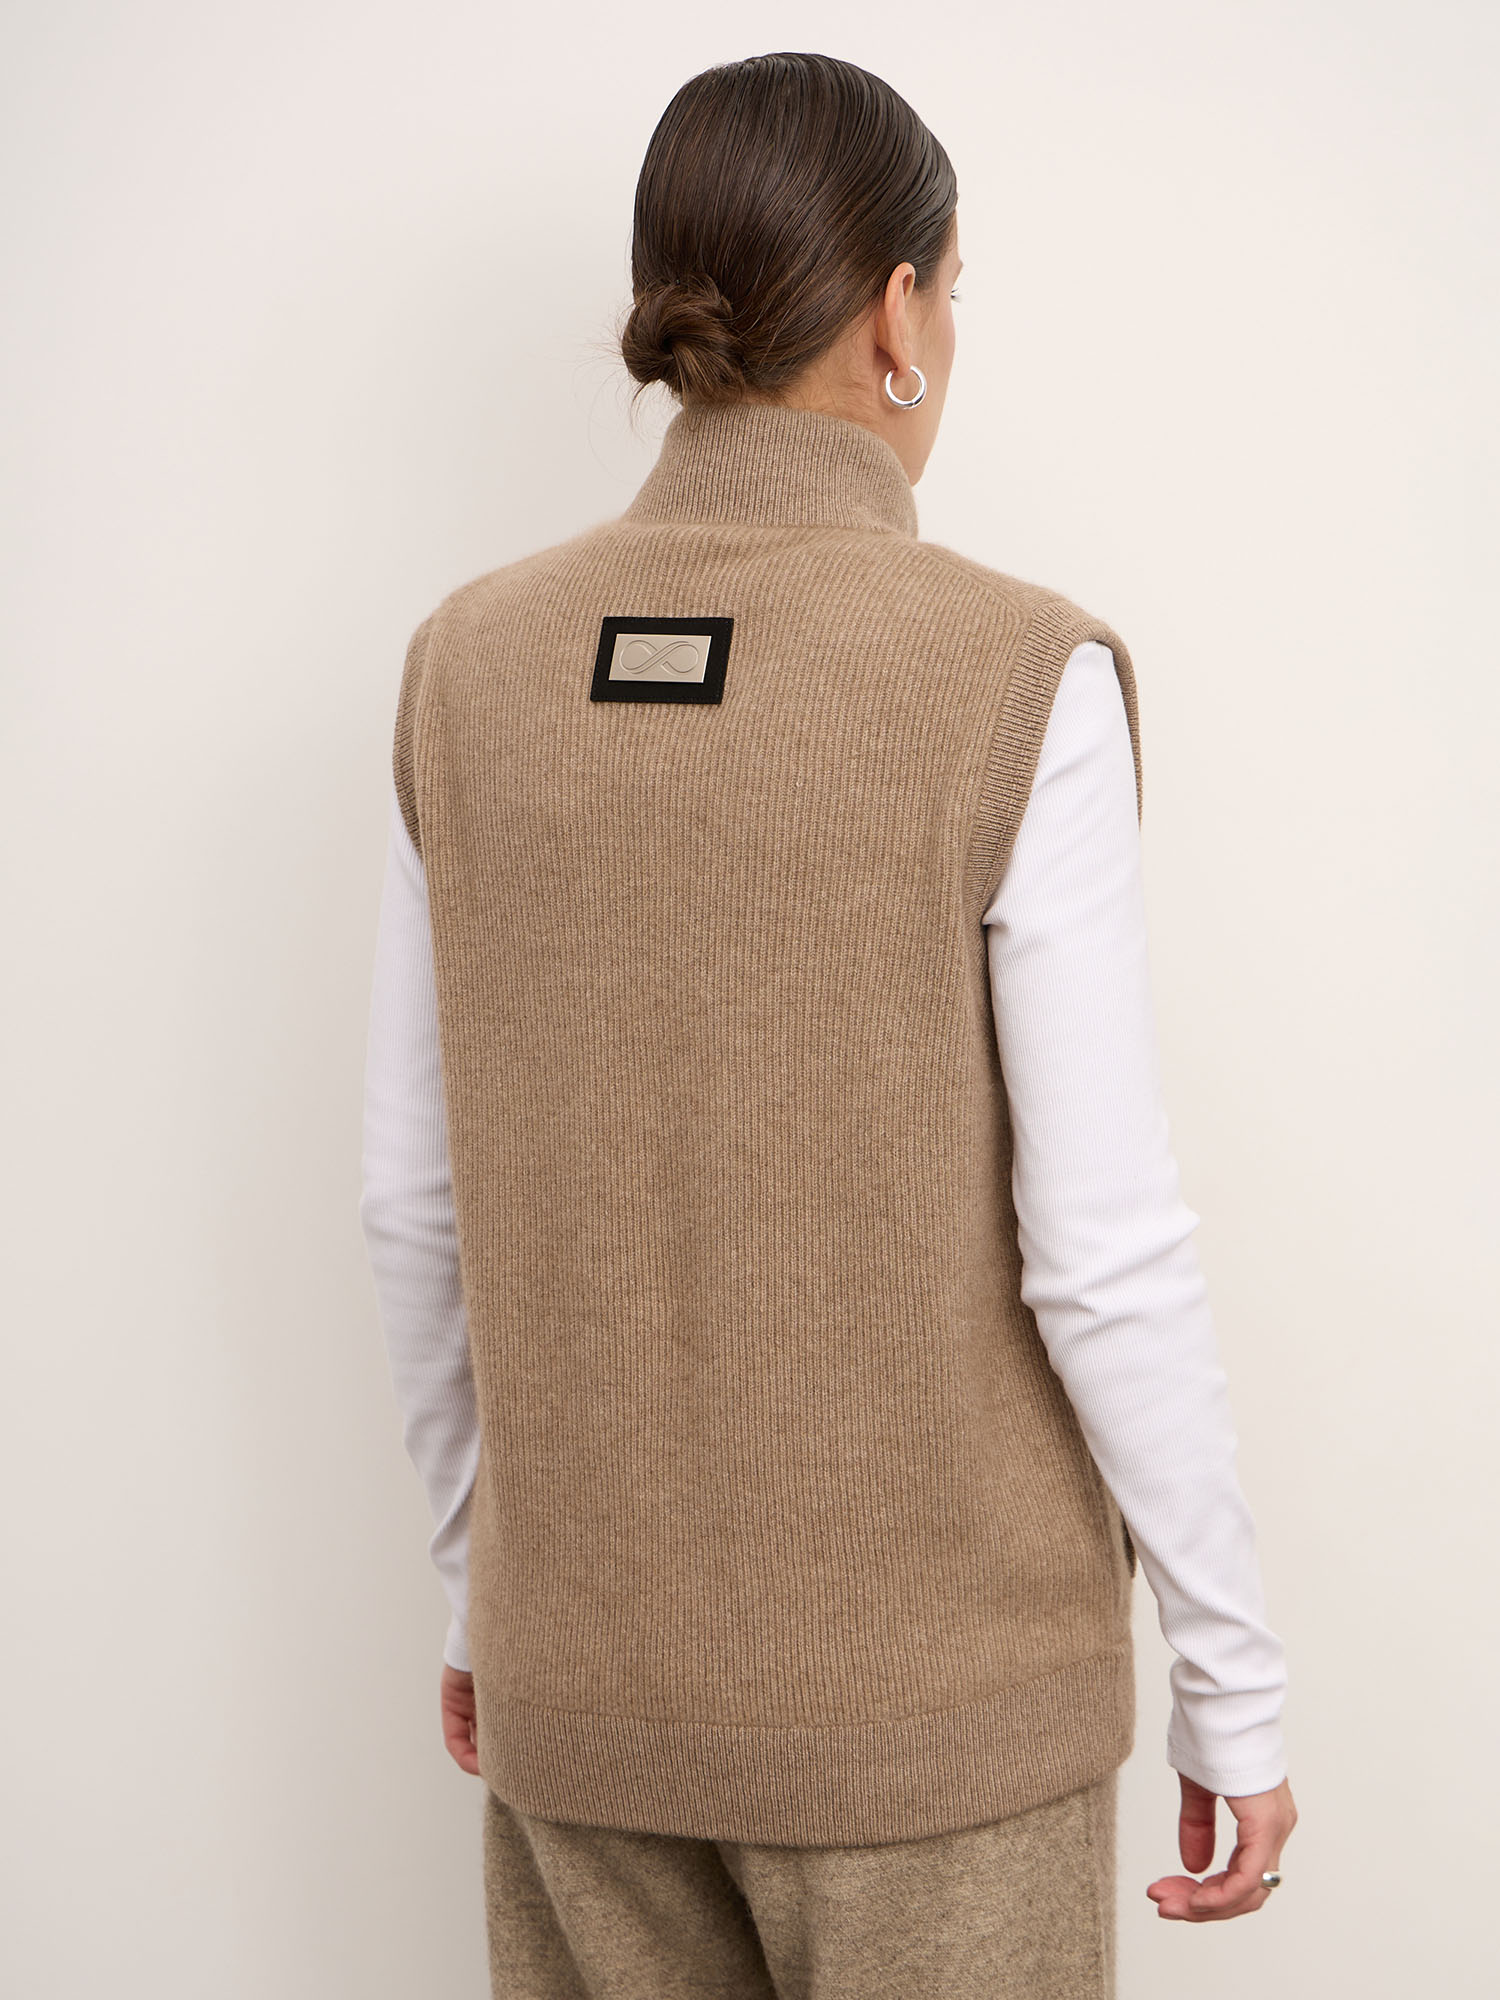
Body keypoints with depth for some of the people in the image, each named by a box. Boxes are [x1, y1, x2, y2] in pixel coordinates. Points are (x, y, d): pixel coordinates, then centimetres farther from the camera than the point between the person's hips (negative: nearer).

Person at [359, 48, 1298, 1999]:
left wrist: (479, 1579, 16)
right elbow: (1103, 1252, -16)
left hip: (582, 1660, 4)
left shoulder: (474, 662, -3)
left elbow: (413, 1201, 3)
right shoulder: (1018, 680, -16)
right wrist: (1235, 1686, -4)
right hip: (927, 1684, -4)